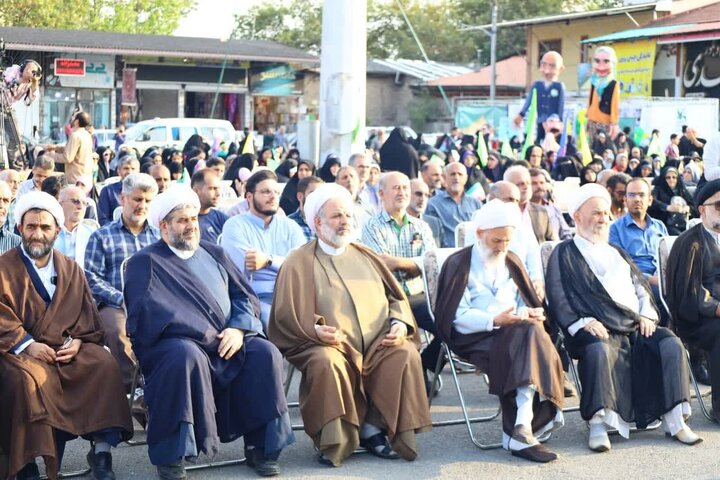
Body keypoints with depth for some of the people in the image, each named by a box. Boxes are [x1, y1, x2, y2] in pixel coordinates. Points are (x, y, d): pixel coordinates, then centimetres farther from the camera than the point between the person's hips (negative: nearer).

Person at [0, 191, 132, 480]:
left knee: (105, 365, -24)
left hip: (67, 347, 4)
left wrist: (78, 340, -7)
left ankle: (102, 449, -20)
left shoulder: (71, 270, 18)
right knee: (29, 378, -36)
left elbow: (87, 315, 13)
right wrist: (26, 345, -19)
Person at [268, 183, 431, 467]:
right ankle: (333, 441, -21)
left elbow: (395, 297, 19)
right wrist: (315, 330, -19)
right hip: (330, 345, -4)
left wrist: (400, 323, -2)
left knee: (405, 355, -26)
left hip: (379, 344, 4)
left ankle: (374, 428, -16)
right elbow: (287, 315, 0)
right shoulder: (300, 262, 8)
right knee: (326, 363, -36)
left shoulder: (365, 257, 22)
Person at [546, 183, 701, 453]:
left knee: (671, 345, -21)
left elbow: (641, 287, 25)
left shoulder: (616, 253, 29)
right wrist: (583, 323, -17)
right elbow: (558, 299, -2)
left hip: (635, 326, 6)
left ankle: (674, 420, -16)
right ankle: (598, 426, -32)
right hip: (596, 330, -5)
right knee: (599, 350, -38)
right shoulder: (564, 255, 10)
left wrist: (647, 313, 4)